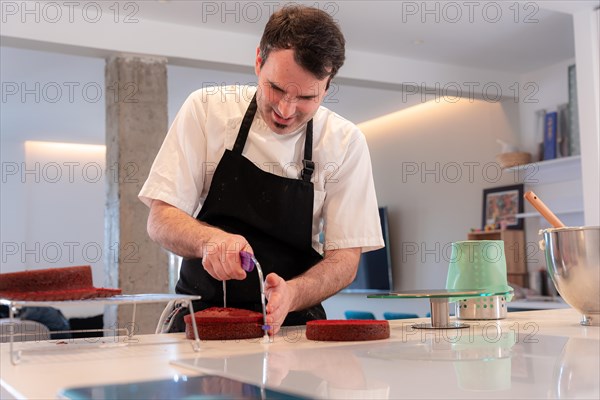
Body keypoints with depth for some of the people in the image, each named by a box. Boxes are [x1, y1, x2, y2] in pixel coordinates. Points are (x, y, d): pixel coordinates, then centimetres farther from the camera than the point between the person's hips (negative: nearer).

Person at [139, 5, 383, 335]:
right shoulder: (206, 109, -5)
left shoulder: (346, 143, -5)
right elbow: (160, 220, -6)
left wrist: (290, 295, -26)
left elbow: (344, 259, -5)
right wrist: (210, 240, -28)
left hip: (291, 325, 2)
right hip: (202, 315, -2)